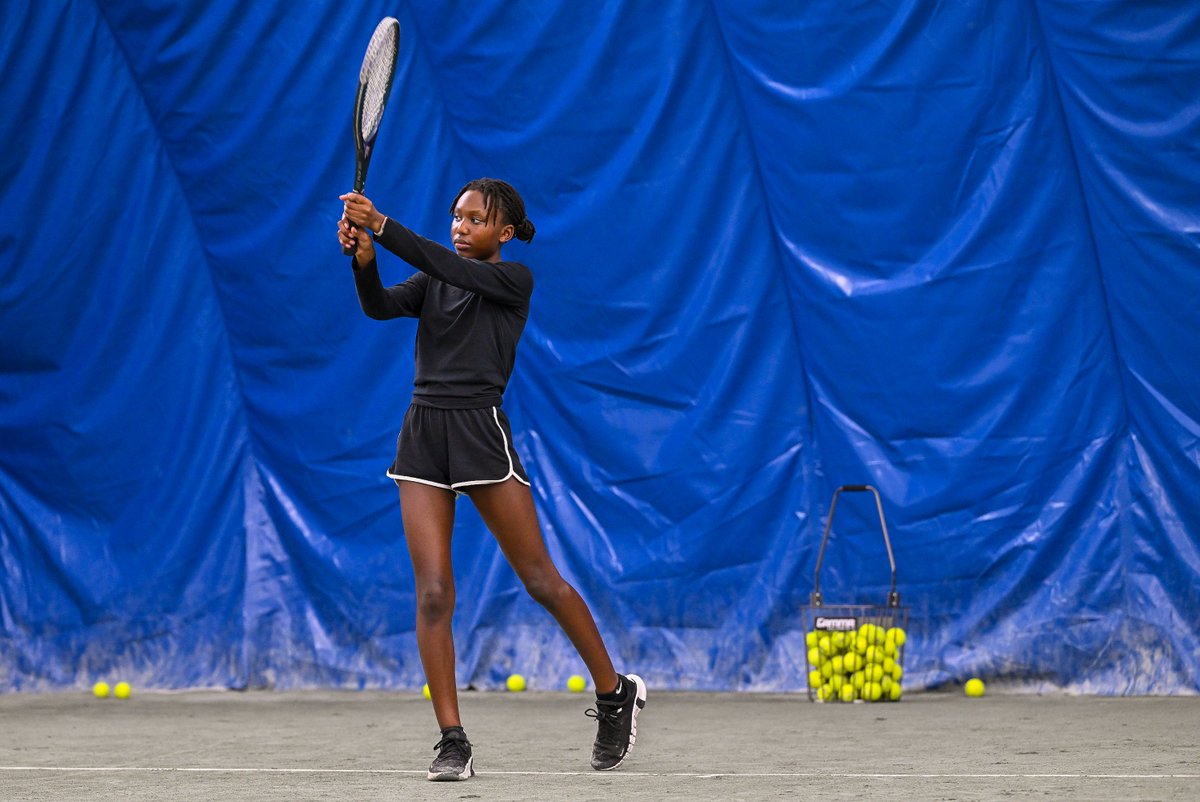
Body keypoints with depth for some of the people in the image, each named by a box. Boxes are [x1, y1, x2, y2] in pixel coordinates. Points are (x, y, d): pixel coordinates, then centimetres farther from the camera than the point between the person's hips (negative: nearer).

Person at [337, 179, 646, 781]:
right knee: (433, 592, -5)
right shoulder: (430, 284, 15)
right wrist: (363, 258, -24)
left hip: (480, 432, -4)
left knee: (541, 579, 0)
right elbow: (379, 306, -4)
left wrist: (383, 226, -25)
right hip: (422, 433, 4)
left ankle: (615, 692, 20)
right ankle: (452, 742, -2)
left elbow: (449, 267, -17)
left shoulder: (514, 280, 0)